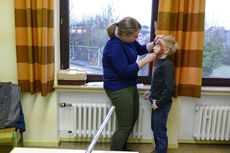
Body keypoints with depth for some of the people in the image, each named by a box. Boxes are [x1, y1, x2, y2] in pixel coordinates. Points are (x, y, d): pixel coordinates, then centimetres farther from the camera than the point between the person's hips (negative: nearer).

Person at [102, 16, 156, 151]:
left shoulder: (128, 40, 2)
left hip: (130, 86, 10)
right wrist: (146, 60, -21)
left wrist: (154, 43, 2)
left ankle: (123, 148, 42)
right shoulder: (114, 46, -25)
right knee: (125, 127, 0)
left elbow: (141, 49, 19)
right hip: (119, 89, -10)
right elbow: (125, 71, -27)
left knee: (133, 119, 22)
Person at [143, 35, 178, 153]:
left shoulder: (167, 65, -23)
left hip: (162, 105, -10)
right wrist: (151, 92, 11)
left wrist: (159, 103, -21)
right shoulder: (160, 62, 6)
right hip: (157, 102, 10)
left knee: (160, 132, 6)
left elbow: (170, 88, -28)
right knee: (154, 128, 23)